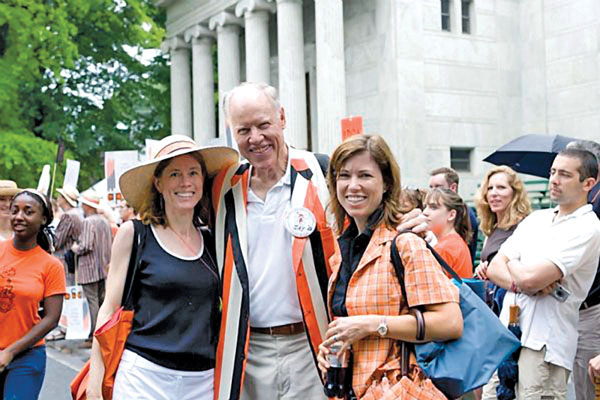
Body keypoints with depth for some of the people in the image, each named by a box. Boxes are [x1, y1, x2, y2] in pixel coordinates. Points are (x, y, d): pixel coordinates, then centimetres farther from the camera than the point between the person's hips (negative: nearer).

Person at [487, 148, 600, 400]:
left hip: (544, 347, -7)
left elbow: (532, 277, -19)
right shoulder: (535, 219, 15)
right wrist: (520, 283, -11)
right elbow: (493, 268, 9)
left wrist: (511, 265, 2)